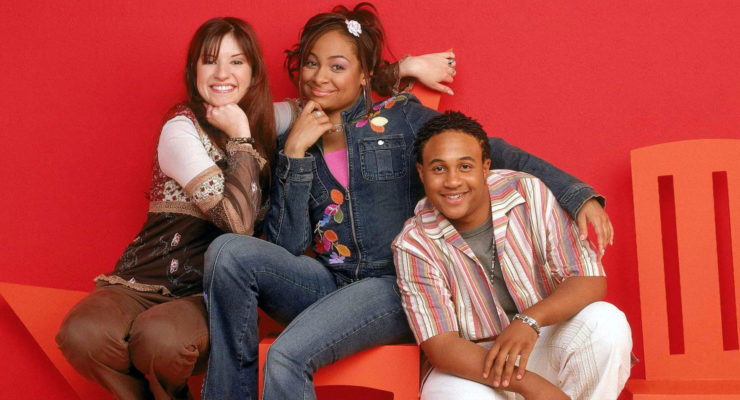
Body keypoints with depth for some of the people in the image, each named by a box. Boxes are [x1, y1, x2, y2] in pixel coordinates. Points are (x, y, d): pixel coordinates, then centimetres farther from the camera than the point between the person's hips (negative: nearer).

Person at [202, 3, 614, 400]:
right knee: (229, 251, -23)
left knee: (287, 357, -30)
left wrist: (579, 195, -14)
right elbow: (287, 246, 3)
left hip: (395, 284, -4)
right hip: (330, 280, 4)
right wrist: (296, 153, -4)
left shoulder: (400, 117, 6)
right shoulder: (293, 144, 13)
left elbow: (491, 152, -2)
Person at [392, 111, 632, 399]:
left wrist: (530, 321, -34)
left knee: (605, 322, -27)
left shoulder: (529, 193, -11)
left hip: (543, 341, 2)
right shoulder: (413, 245, -14)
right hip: (475, 363, -2)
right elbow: (441, 345, -20)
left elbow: (590, 280, -13)